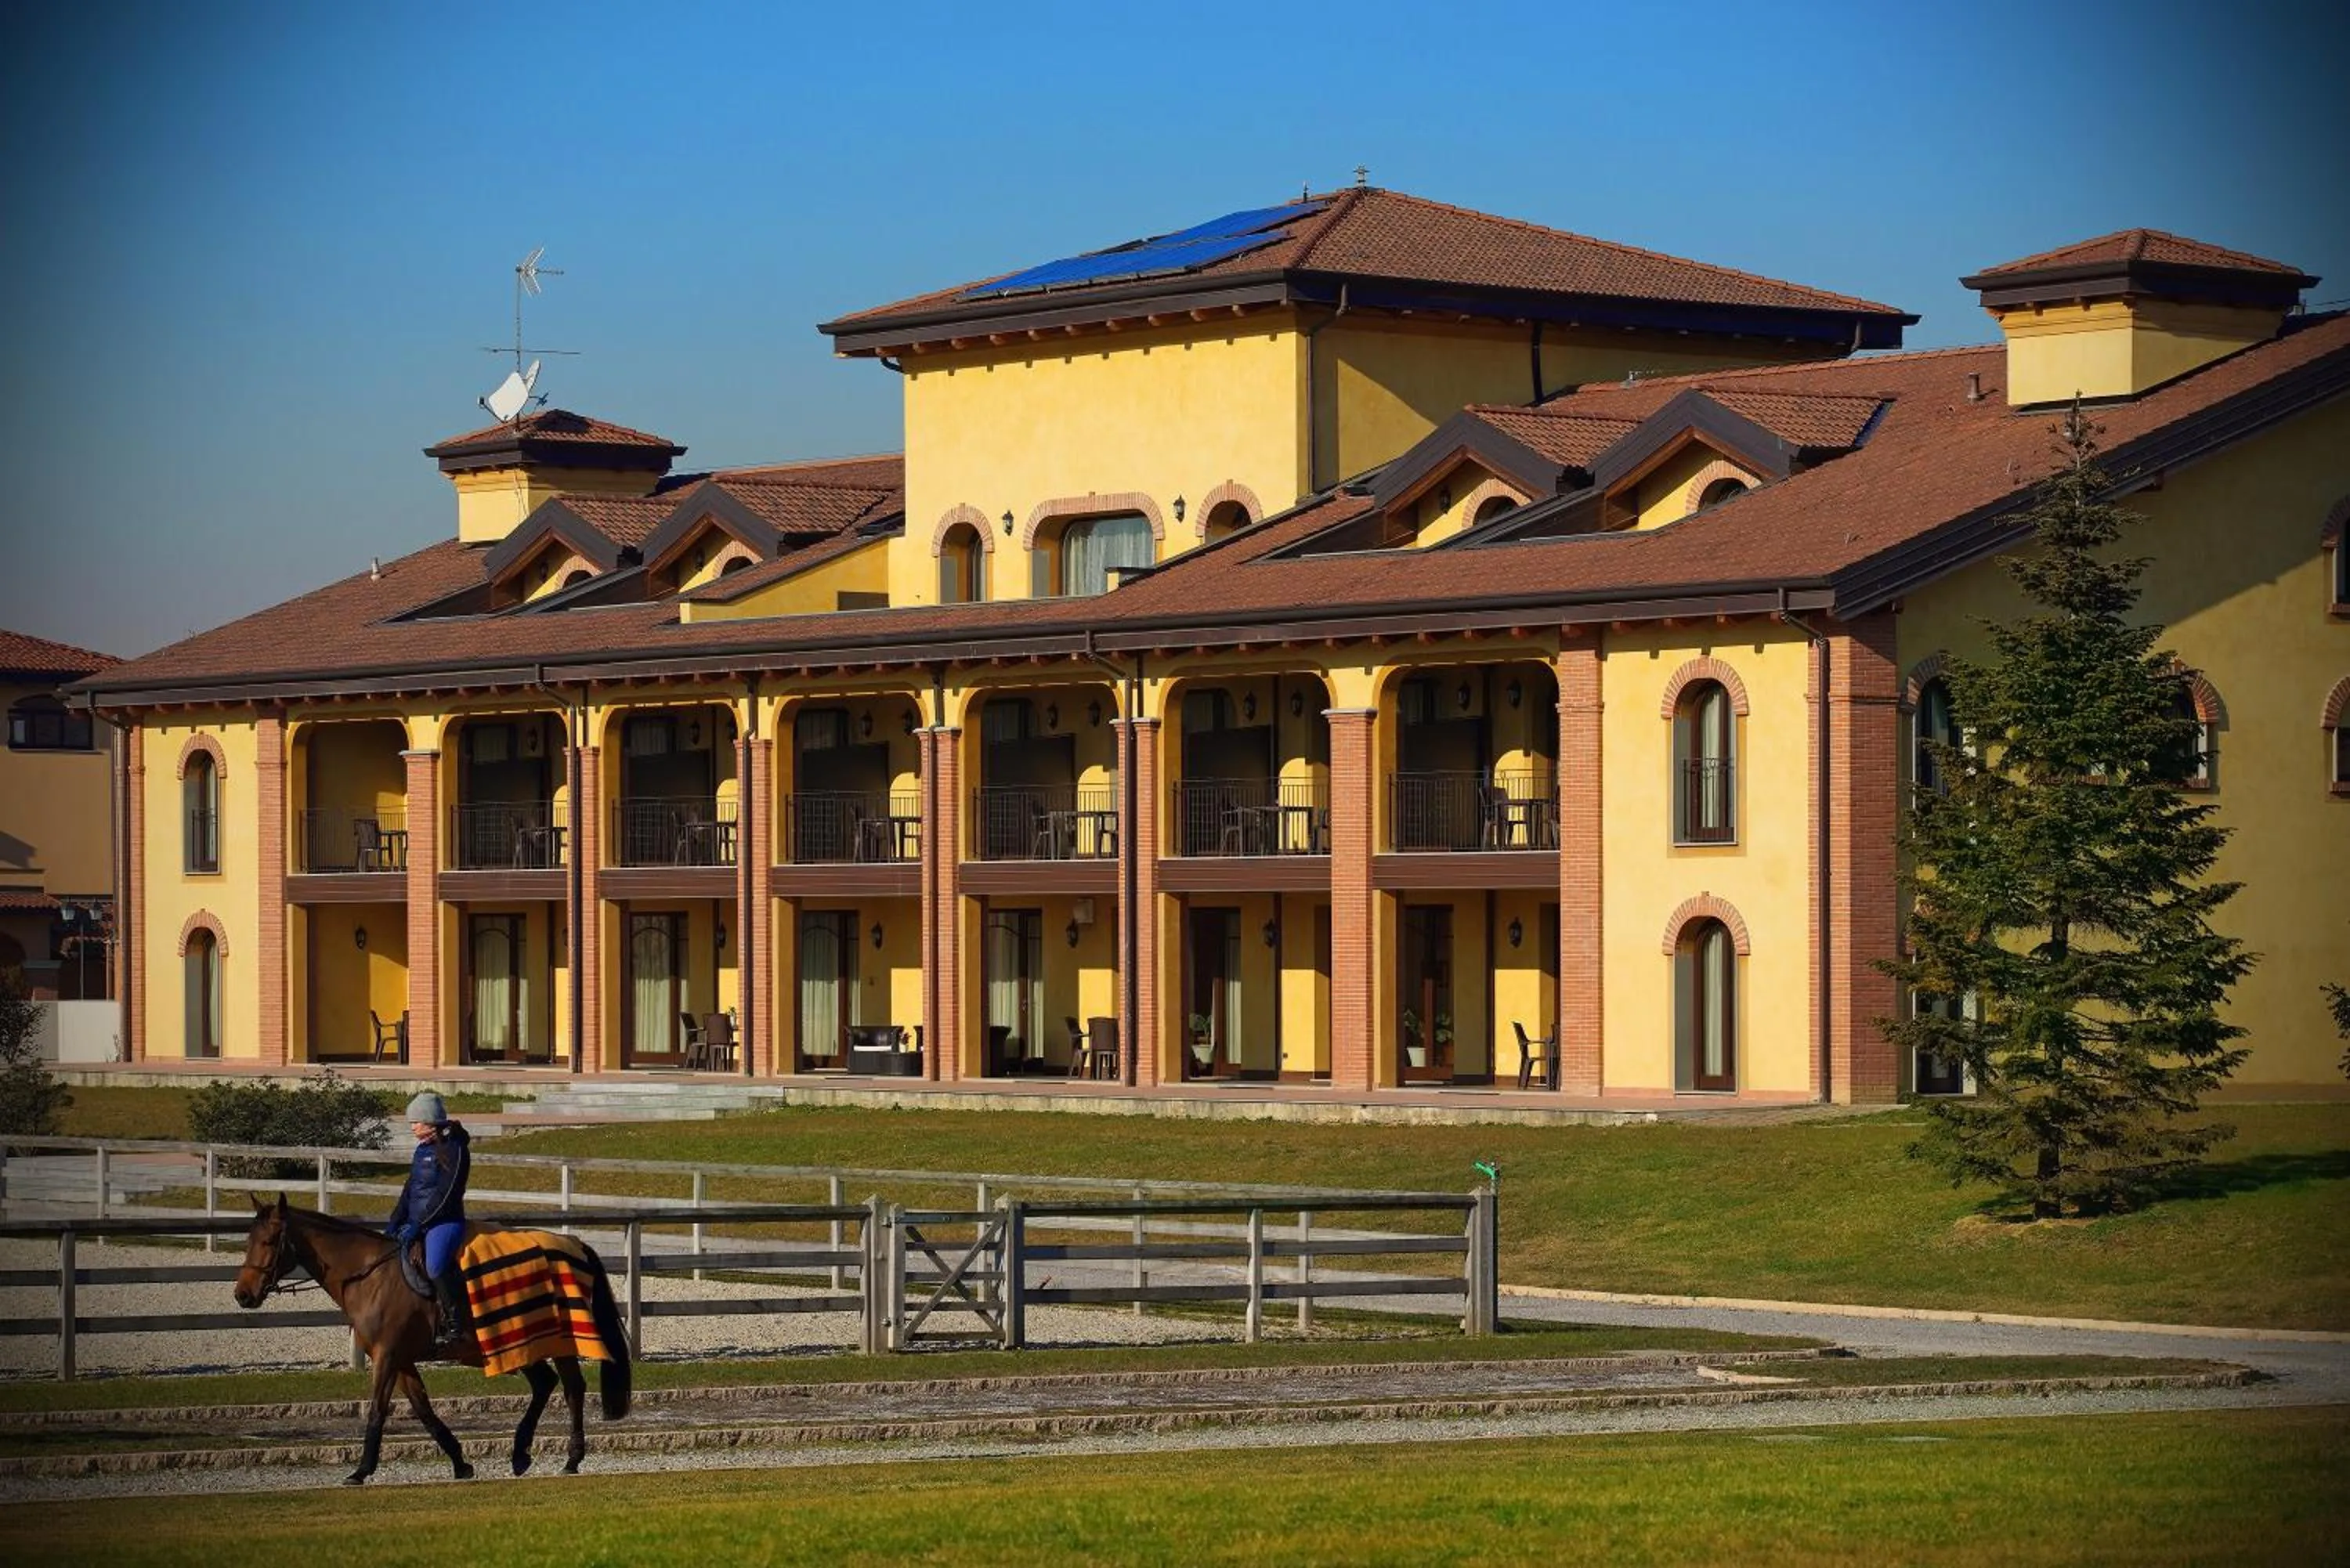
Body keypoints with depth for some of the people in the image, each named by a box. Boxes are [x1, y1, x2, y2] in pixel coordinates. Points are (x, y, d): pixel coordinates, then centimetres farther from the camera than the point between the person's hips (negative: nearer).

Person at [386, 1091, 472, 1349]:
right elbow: (410, 1190, 20)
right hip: (416, 1222, 10)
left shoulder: (454, 1149, -10)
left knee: (436, 1265, -33)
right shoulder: (423, 1149, 17)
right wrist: (395, 1221, 5)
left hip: (444, 1221, -10)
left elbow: (446, 1194, -16)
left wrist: (418, 1224, -19)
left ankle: (454, 1323, -27)